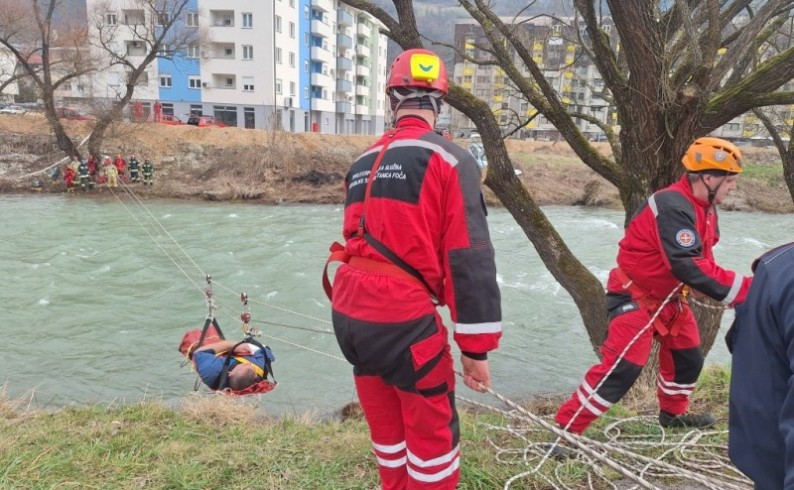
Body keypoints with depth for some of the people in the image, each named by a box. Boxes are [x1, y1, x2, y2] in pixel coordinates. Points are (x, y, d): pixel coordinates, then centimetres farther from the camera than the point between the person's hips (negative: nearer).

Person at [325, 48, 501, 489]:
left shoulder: (363, 164, 13)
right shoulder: (448, 159, -7)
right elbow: (469, 259, -13)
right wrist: (477, 348, -8)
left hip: (349, 314, 7)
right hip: (402, 319, -7)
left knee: (388, 432, 23)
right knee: (434, 438, 11)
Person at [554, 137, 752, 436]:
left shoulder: (704, 208, 6)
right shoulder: (673, 208, -27)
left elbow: (702, 259, 10)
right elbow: (688, 266, -34)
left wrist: (722, 292, -7)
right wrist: (746, 289, -31)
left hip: (668, 297, 10)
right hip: (634, 296, -10)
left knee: (688, 355, 20)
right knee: (624, 365, -16)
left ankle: (673, 413, 44)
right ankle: (567, 429, -10)